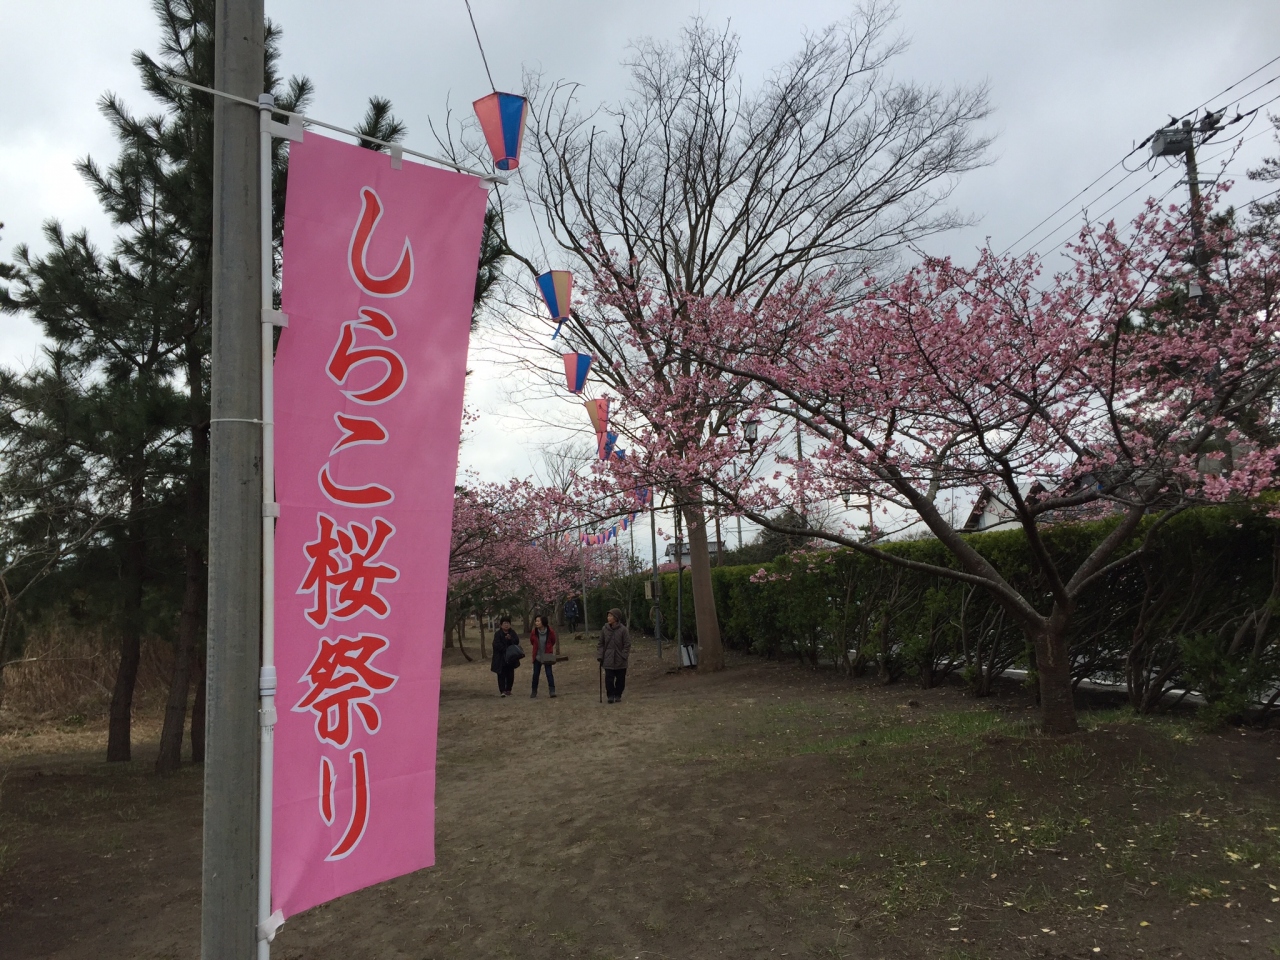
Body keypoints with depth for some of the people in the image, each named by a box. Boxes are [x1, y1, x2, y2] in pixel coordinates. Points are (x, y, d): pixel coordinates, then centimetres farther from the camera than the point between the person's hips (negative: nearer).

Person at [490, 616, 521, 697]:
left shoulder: (512, 633, 7)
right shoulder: (498, 634, -3)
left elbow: (517, 641, -6)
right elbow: (496, 644, -14)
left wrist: (510, 639, -25)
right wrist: (505, 649, -21)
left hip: (511, 658, 3)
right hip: (501, 658, -3)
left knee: (510, 675, 6)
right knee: (501, 674, -6)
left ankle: (508, 690, 18)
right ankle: (502, 691, -6)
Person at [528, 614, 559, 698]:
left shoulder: (550, 632, -12)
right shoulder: (533, 632, -9)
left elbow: (554, 642, 6)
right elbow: (531, 642, 11)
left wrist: (553, 651, 8)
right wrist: (535, 650, 11)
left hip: (547, 656, -2)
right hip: (537, 656, 2)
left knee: (549, 673, -8)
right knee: (535, 674, 8)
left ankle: (552, 690, -5)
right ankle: (534, 691, 20)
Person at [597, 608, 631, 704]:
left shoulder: (623, 629, -10)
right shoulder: (605, 629, -1)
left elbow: (627, 644, -5)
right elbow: (601, 644, 7)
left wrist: (623, 656, -10)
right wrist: (600, 656, 0)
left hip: (620, 661, -2)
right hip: (608, 660, 2)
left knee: (620, 679, 8)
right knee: (609, 679, -3)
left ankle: (618, 695, 23)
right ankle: (611, 695, 8)